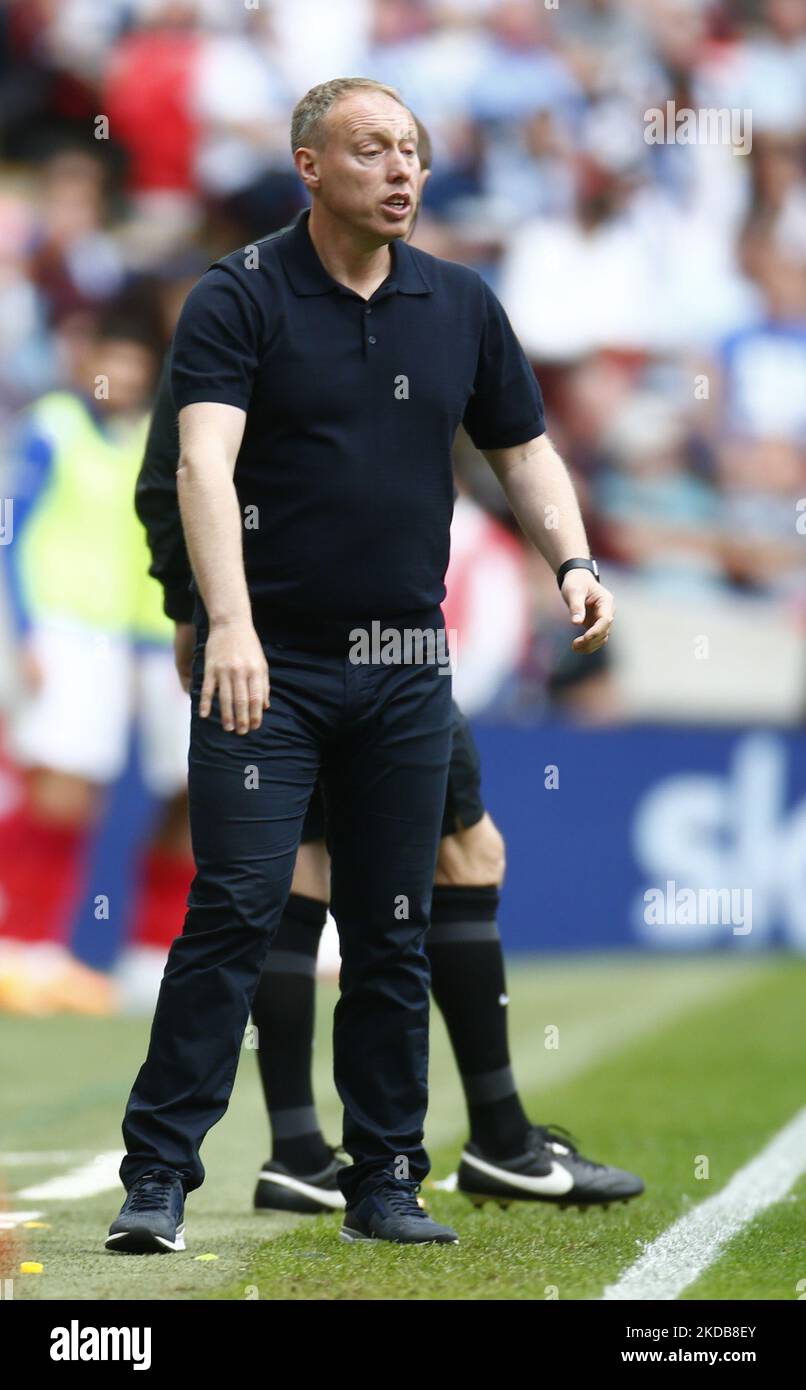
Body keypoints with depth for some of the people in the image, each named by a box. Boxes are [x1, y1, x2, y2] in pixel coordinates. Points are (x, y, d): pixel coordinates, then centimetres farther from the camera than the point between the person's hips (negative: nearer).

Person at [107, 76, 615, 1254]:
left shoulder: (460, 305, 8)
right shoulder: (238, 299, -7)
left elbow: (523, 448, 15)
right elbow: (205, 461, -20)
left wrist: (573, 561, -4)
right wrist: (228, 623, -34)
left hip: (405, 669, 4)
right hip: (268, 665, -4)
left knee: (393, 933, 8)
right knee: (235, 910, -9)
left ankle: (386, 1182, 15)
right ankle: (158, 1179, -6)